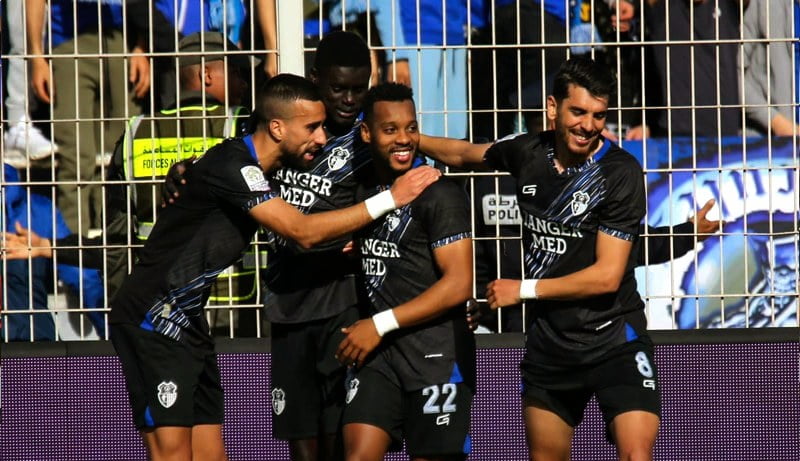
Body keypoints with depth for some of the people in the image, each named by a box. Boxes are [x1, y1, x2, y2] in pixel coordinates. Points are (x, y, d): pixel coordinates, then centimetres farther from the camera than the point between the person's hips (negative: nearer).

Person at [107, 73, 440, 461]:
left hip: (187, 323, 10)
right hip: (152, 320, -10)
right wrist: (390, 199, -19)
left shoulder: (255, 172, 11)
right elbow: (303, 232, -23)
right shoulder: (231, 166, -19)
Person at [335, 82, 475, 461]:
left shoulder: (439, 194, -10)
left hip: (436, 354, -5)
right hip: (378, 351, 5)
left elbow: (459, 285, -15)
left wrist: (381, 325, -14)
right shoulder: (364, 187, 10)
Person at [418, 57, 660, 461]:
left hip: (614, 340, -5)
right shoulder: (529, 153, -1)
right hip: (548, 340, 5)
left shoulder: (621, 173, -15)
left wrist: (524, 289, -12)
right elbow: (465, 154, 23)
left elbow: (606, 275, -18)